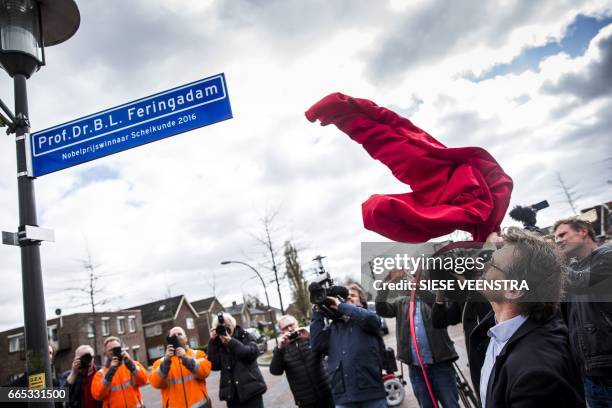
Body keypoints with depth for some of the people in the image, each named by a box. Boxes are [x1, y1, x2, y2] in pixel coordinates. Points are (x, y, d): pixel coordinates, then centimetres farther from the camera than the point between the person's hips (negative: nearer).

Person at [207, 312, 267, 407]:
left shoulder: (244, 336, 2)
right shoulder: (218, 345, 7)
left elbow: (253, 353, -15)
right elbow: (214, 366, -4)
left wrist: (231, 342, -20)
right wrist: (212, 342, -9)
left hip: (250, 390, -2)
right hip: (231, 394, 2)